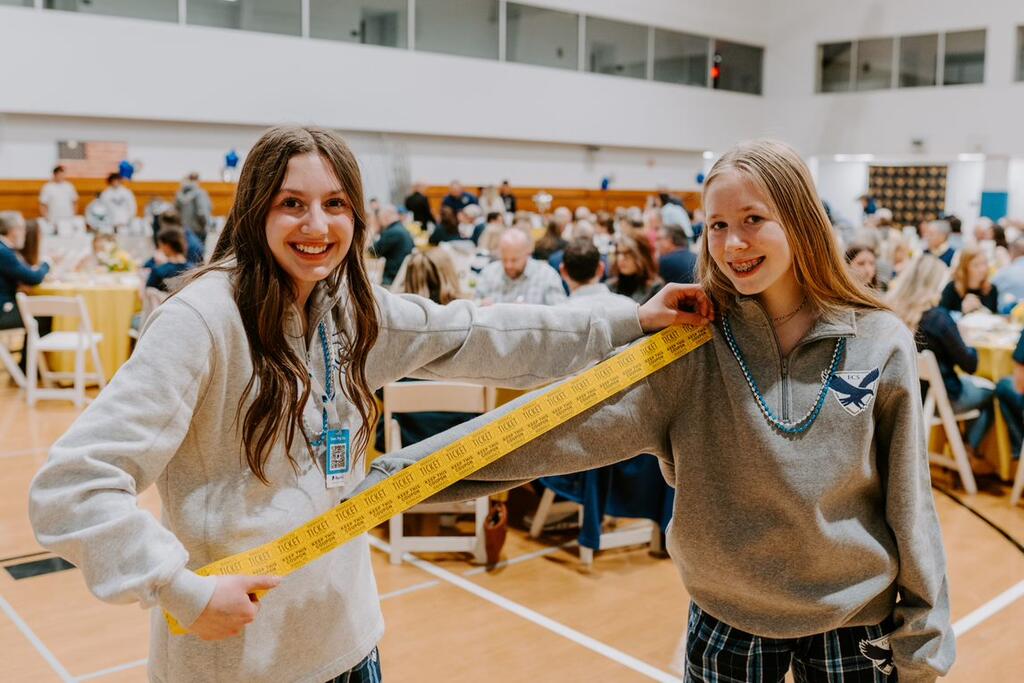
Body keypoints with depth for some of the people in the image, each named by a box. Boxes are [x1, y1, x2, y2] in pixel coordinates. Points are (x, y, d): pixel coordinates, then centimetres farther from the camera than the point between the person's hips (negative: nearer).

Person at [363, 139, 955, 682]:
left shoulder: (881, 345, -10)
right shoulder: (690, 345, -12)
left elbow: (908, 503, -3)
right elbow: (571, 417, -23)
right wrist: (399, 473, -31)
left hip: (853, 623, 0)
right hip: (726, 623, 0)